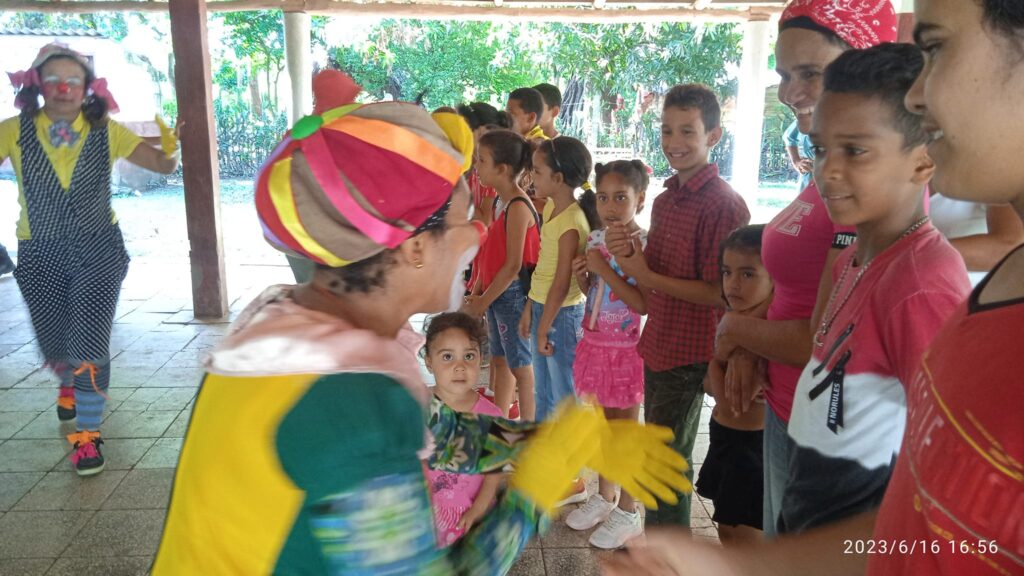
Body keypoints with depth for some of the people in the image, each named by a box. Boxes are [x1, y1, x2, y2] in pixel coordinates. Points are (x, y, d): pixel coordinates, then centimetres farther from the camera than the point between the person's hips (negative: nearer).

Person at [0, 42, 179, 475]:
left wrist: (168, 147, -26)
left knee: (90, 343, -8)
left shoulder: (106, 131, -6)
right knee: (53, 344, 17)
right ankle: (70, 384, 52)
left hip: (98, 250, -1)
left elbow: (164, 166, -3)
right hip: (40, 254, 1)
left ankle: (87, 433, 8)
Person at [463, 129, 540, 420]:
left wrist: (484, 301, -15)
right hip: (497, 294, 9)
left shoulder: (517, 207, -20)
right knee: (500, 361, 19)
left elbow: (513, 265, -22)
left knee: (521, 367, 3)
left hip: (512, 295, -9)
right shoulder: (503, 202, 7)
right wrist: (478, 291, 8)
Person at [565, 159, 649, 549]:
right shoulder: (595, 238, 5)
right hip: (595, 343, 7)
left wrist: (604, 268, -24)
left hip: (627, 349, -7)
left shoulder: (645, 244, -17)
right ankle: (604, 497, 36)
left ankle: (629, 513, 22)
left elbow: (643, 304, -24)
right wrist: (582, 275, -5)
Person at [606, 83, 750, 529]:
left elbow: (719, 293, -21)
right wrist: (628, 251, -5)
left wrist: (645, 275, -20)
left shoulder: (722, 204, -20)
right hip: (657, 346, 9)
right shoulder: (666, 198, 8)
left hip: (688, 354, -8)